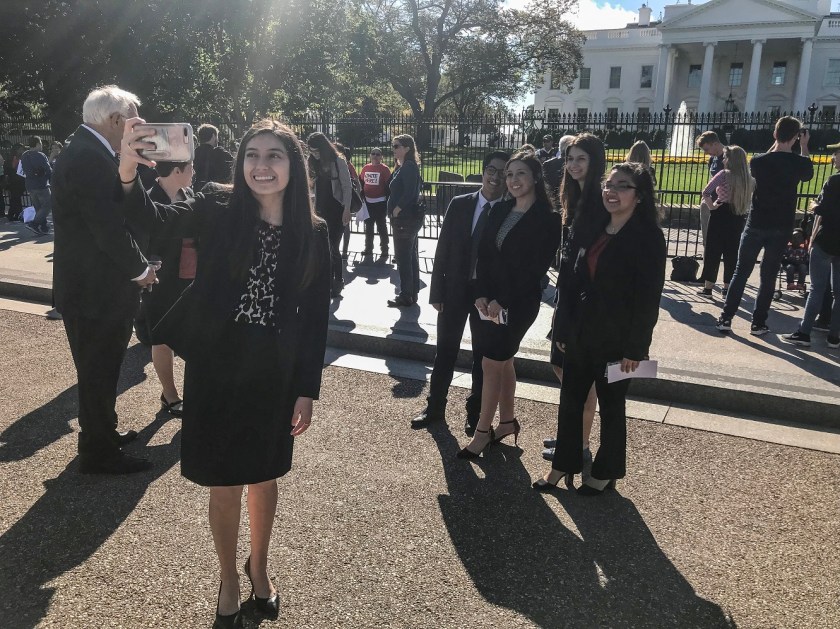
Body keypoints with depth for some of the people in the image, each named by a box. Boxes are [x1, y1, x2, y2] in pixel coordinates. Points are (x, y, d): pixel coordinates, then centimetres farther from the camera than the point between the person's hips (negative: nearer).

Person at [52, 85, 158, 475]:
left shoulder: (88, 151, 12)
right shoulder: (90, 159, -22)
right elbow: (109, 227, -25)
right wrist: (140, 269, -13)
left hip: (94, 286, 10)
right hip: (96, 292, -10)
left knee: (100, 370, 22)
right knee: (98, 373, 4)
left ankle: (102, 433, 38)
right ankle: (99, 454, 19)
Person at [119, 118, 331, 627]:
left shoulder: (312, 232, -5)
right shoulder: (220, 213, -8)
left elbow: (316, 316, -2)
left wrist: (307, 390, -2)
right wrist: (128, 174, -43)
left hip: (275, 376, 1)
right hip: (216, 372, -1)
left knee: (264, 478, 19)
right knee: (224, 486, 13)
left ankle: (260, 564, 47)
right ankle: (229, 578, 39)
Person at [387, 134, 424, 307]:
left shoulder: (409, 166, -14)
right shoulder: (403, 166, 16)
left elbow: (409, 193, -23)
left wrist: (395, 211, -16)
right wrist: (394, 212, 9)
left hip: (405, 218, -10)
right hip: (408, 217, 10)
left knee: (403, 256, -5)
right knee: (411, 256, 14)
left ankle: (406, 296, 1)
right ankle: (412, 293, 22)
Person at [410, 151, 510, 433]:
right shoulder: (459, 205, -1)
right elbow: (443, 250, 0)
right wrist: (436, 291, -2)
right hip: (455, 289, 2)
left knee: (483, 356, 12)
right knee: (445, 350, 12)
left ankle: (475, 412, 27)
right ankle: (435, 407, 28)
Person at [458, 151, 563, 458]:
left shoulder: (548, 219, -9)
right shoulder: (500, 212, 9)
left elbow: (536, 267, -14)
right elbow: (483, 256, 6)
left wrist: (501, 301, -17)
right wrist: (482, 294, -8)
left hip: (518, 303, -6)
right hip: (489, 300, 6)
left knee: (492, 364, -3)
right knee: (503, 361, 15)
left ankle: (483, 430, 10)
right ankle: (507, 421, 31)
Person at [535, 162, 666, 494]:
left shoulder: (648, 238, -12)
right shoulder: (592, 231, 7)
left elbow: (648, 298, -15)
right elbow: (573, 283, 8)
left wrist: (635, 348, -17)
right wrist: (563, 329, 7)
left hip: (615, 341, -6)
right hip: (581, 335, 6)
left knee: (611, 405, 11)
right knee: (570, 401, 12)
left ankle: (607, 471, 29)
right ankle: (563, 464, 29)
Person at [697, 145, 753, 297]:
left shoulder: (724, 174, -10)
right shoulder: (748, 179, 5)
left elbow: (705, 192, -16)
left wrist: (712, 206, -5)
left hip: (721, 216, -4)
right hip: (738, 217, 4)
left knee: (713, 251, 5)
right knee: (732, 253, 11)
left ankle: (708, 286, 8)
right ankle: (727, 287, 15)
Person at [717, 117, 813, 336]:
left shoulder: (758, 161, -8)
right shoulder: (799, 162, -7)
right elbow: (808, 175, 17)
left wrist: (776, 144, 16)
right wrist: (804, 147, 21)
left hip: (756, 225, 0)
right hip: (781, 228, 0)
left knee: (741, 273, 8)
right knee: (768, 277, 8)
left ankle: (726, 318, 7)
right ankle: (758, 324, 12)